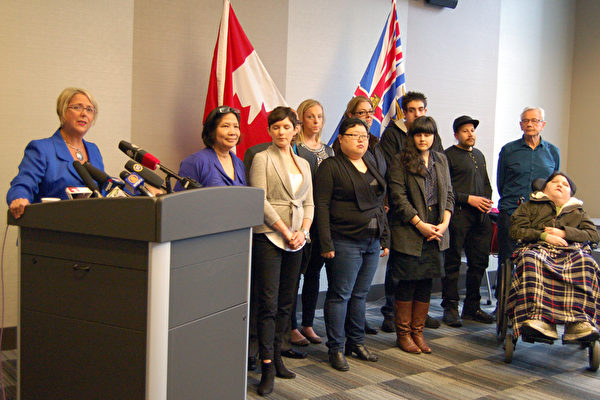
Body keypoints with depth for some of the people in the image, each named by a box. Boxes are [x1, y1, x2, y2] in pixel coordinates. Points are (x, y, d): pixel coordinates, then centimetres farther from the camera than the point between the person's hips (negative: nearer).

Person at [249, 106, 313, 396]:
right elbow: (261, 201, -9)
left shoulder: (303, 164, 17)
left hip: (296, 239, 6)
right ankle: (267, 367, -4)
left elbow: (309, 203, 14)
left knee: (285, 303, 9)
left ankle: (276, 358, 19)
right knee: (268, 303, -7)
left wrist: (302, 231, -3)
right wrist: (286, 232, -12)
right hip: (269, 236, -6)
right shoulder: (262, 158, -1)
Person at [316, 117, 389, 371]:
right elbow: (322, 207, -11)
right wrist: (326, 244, -16)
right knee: (340, 295, -1)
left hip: (371, 243, 7)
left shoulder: (371, 167, 16)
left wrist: (385, 239, 14)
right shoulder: (330, 167, -6)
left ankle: (356, 342, 24)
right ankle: (336, 348, 7)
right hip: (345, 243, -7)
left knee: (360, 295, 13)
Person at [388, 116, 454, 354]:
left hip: (435, 233, 5)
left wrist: (445, 222, -2)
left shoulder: (441, 160, 15)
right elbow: (398, 197, -9)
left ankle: (417, 332, 18)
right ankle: (403, 333, 12)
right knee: (407, 283, 0)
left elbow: (448, 194, 13)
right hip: (408, 232, -5)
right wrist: (420, 224, -13)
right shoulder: (401, 160, -3)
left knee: (426, 283, 8)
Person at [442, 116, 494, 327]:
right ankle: (450, 307, 6)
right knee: (452, 262, -3)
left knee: (479, 262, 9)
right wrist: (469, 199, -14)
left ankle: (472, 306, 20)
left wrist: (487, 200, 7)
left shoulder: (479, 155, 21)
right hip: (458, 215, -7)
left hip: (481, 215, 7)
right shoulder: (448, 155, -2)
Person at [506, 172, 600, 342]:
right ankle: (540, 321, -56)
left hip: (572, 250, 1)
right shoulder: (530, 206, 28)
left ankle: (579, 322, -50)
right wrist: (544, 235, -3)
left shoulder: (578, 211, 34)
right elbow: (516, 230, 12)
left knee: (585, 263, -37)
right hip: (539, 248, -1)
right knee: (530, 261, -40)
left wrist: (564, 232, 1)